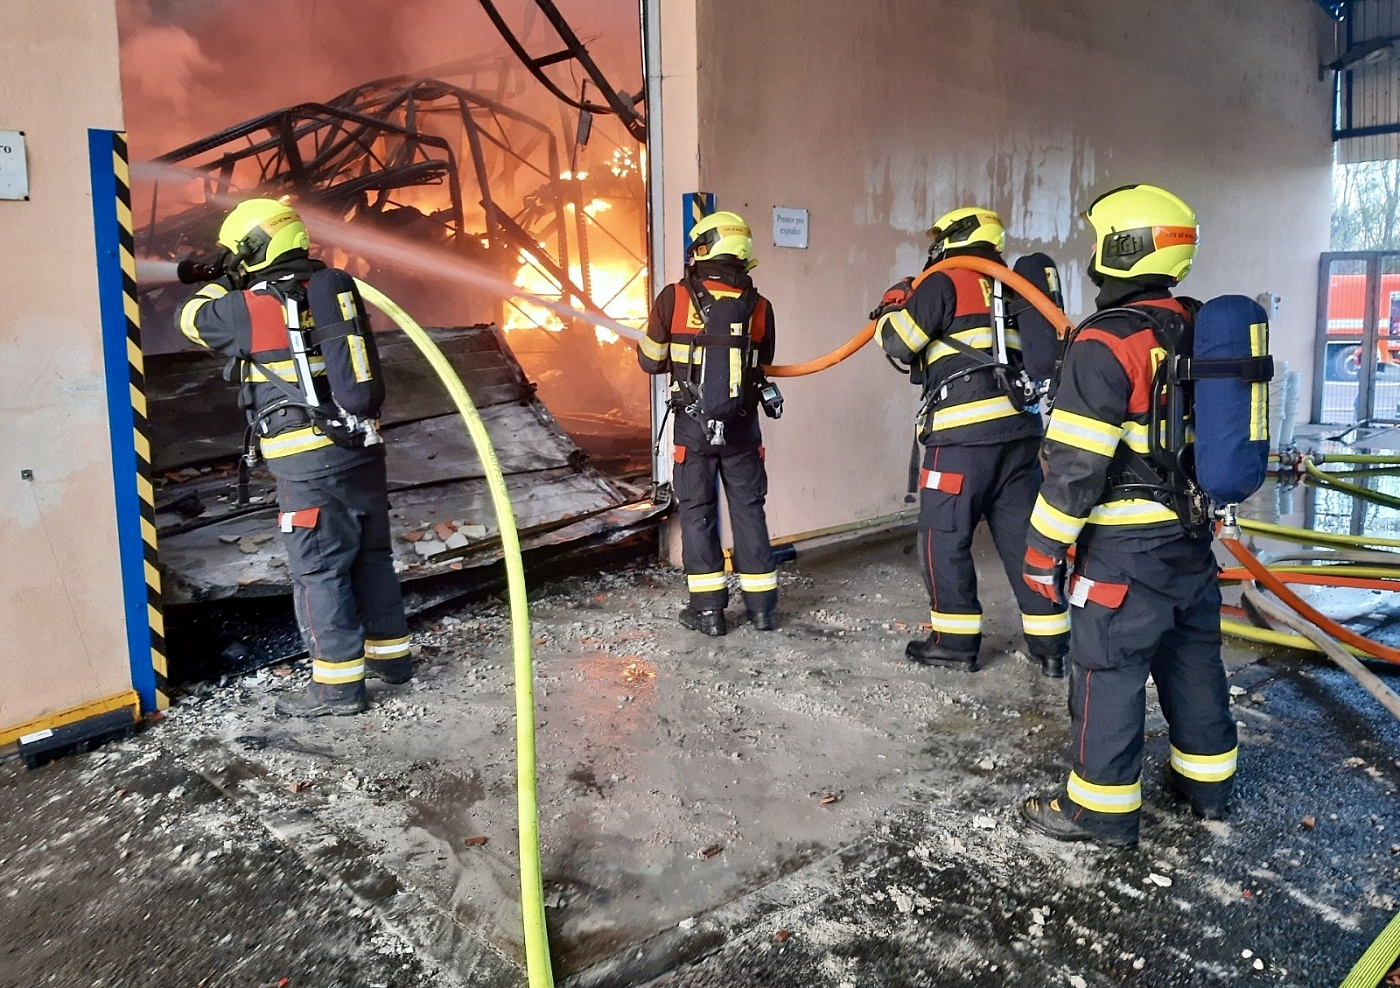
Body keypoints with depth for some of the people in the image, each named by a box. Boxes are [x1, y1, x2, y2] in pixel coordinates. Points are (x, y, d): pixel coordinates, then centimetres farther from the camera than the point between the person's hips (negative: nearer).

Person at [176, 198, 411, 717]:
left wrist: (220, 285, 28)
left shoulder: (249, 307, -9)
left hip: (309, 463, -6)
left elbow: (191, 320, 11)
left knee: (319, 570, 2)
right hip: (363, 447, 6)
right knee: (372, 556, 17)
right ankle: (391, 653, 30)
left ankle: (338, 683, 8)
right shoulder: (338, 284, 6)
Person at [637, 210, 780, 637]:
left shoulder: (674, 298, -8)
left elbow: (651, 361, 0)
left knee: (697, 511, 8)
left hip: (693, 426, -2)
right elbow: (761, 366, 11)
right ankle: (761, 604, 18)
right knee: (748, 509, 12)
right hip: (742, 427, 2)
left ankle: (708, 608, 11)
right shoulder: (758, 307, 0)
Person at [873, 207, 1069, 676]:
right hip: (1019, 428, 7)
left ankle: (955, 640, 12)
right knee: (1024, 535, 11)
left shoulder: (945, 283, -2)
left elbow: (898, 341, -5)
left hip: (964, 433, -6)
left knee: (944, 537, 6)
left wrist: (892, 305, 14)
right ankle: (1050, 644, 16)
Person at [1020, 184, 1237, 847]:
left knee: (1107, 668, 1)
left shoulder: (1107, 341, -18)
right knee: (1193, 657, 20)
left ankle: (1100, 807, 11)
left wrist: (1045, 549, -13)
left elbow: (1076, 464, -21)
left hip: (1128, 547, -9)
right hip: (1193, 536, 9)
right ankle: (1206, 780, 35)